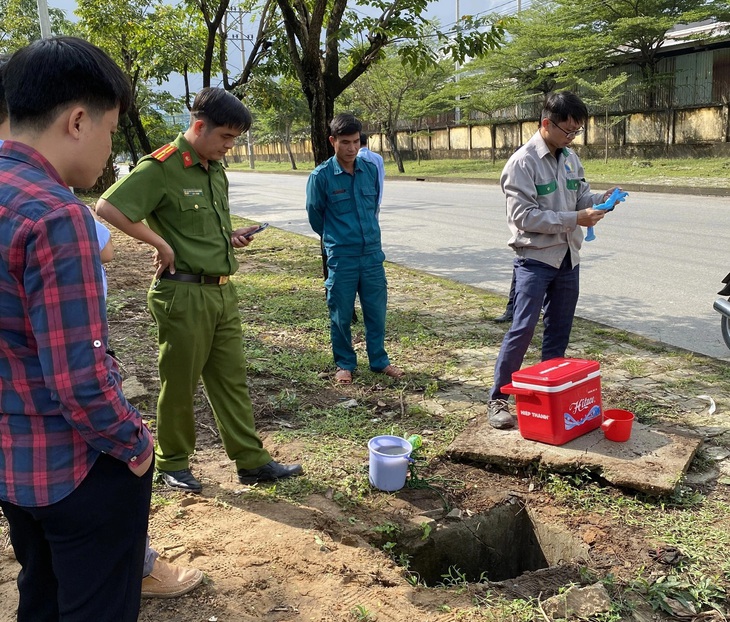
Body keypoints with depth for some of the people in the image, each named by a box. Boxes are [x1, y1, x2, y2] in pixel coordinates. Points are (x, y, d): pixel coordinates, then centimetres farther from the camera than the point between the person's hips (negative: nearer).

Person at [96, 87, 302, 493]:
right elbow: (108, 207, -20)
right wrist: (160, 244, -19)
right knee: (180, 383, 6)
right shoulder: (162, 167, -13)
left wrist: (231, 237, 6)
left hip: (223, 292, 8)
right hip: (183, 293, -8)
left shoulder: (216, 171, 12)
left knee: (233, 379, 12)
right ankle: (173, 464, 25)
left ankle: (253, 462, 21)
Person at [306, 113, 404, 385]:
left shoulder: (371, 170, 2)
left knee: (376, 311, 11)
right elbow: (315, 214, 5)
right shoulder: (321, 176, -9)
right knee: (341, 315, 8)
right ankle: (344, 364, 24)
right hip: (341, 258, -3)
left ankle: (379, 360, 27)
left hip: (373, 253, 3)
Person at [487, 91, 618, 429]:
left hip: (567, 259, 7)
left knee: (559, 332, 12)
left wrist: (600, 199, -7)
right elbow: (524, 216, -19)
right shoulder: (522, 163, -14)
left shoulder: (570, 159, 9)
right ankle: (498, 399, -1)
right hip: (535, 259, -7)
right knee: (522, 329, -11)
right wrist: (575, 219, -22)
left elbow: (581, 196, 16)